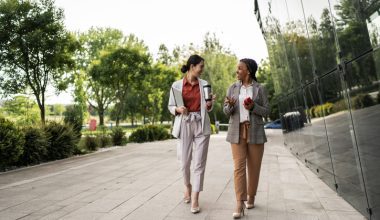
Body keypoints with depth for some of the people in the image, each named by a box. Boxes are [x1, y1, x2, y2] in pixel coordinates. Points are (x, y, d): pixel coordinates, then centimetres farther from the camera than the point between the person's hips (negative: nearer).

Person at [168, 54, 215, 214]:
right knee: (185, 162, 7)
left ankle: (195, 199, 5)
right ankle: (187, 186, 38)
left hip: (201, 126, 1)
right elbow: (171, 106, 6)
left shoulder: (204, 84, 5)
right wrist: (178, 109, -15)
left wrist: (209, 104, -12)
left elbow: (207, 109, 10)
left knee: (199, 162, -3)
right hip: (185, 125, -1)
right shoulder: (176, 85, 0)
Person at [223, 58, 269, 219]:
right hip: (237, 132, 1)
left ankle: (251, 196, 28)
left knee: (254, 166, 6)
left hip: (255, 132, 0)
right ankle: (240, 205, -10)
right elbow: (226, 111, 4)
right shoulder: (232, 88, 6)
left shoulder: (259, 89, 1)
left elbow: (266, 111, 0)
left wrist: (253, 107, -19)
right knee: (239, 166, -9)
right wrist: (230, 105, -20)